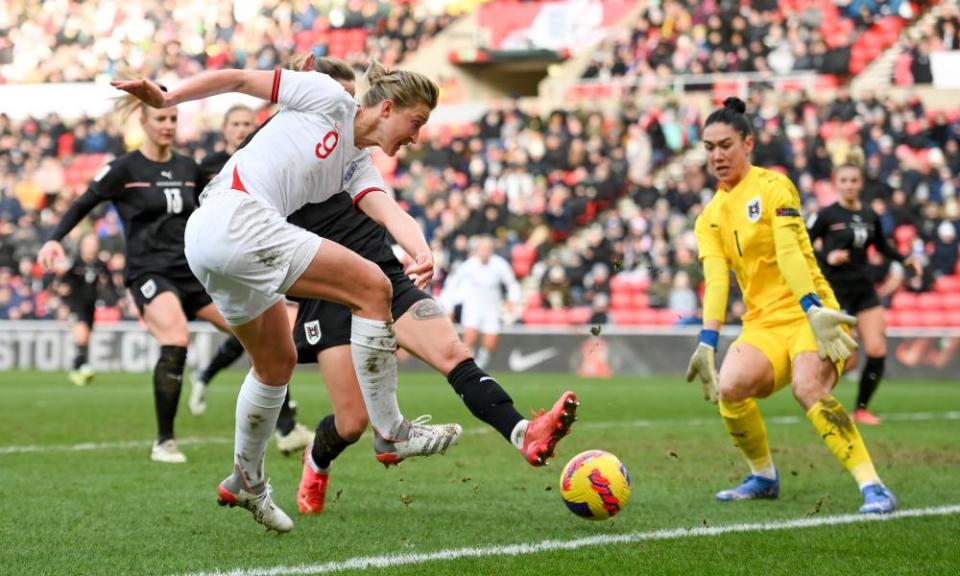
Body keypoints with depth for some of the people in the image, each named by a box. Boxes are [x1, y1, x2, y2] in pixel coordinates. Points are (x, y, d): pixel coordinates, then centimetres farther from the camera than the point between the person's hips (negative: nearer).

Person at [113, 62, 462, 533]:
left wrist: (422, 252, -21)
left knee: (277, 363, 22)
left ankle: (245, 482, 39)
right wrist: (163, 99, -6)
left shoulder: (359, 169, 20)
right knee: (372, 287, -12)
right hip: (235, 217, -10)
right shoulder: (330, 99, 1)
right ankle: (389, 434, -8)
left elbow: (391, 214, 0)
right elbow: (239, 79, 2)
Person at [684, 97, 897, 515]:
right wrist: (707, 342, -16)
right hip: (762, 323, 5)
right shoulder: (709, 219, 13)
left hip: (808, 315, -5)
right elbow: (715, 279, -1)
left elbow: (789, 252, -17)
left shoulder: (772, 186, -2)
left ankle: (873, 487, -31)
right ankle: (764, 477, 1)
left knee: (808, 388, -32)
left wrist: (814, 311, -29)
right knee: (729, 387, -23)